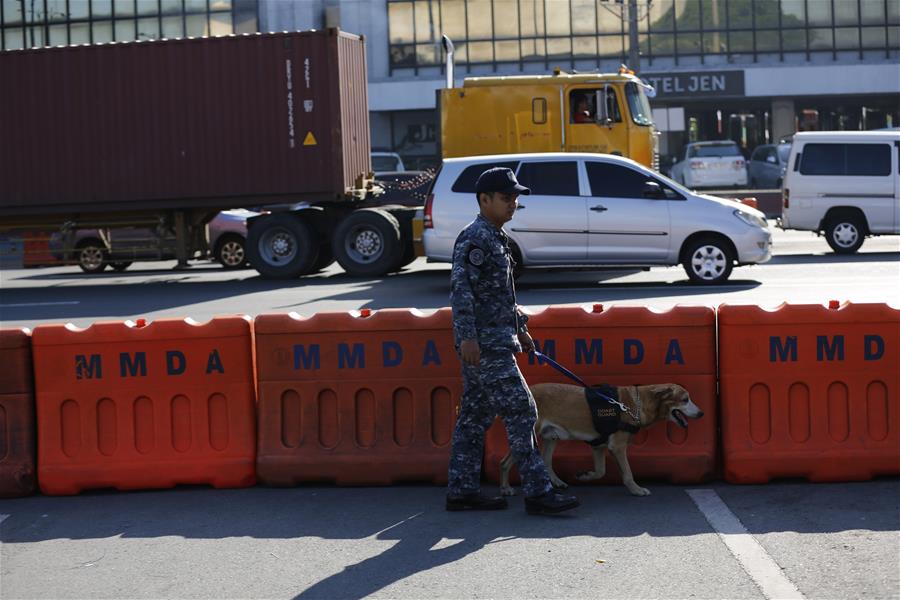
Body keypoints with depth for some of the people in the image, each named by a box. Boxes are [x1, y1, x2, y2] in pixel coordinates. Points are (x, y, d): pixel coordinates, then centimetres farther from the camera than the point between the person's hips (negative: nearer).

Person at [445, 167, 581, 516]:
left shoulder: (495, 238, 19)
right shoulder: (474, 238, -13)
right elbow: (461, 287, -21)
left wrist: (520, 328, 28)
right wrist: (467, 336, -27)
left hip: (496, 340, 10)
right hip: (485, 344, -10)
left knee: (476, 416, 11)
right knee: (520, 411, -9)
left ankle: (462, 491, 15)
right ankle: (538, 493, -7)